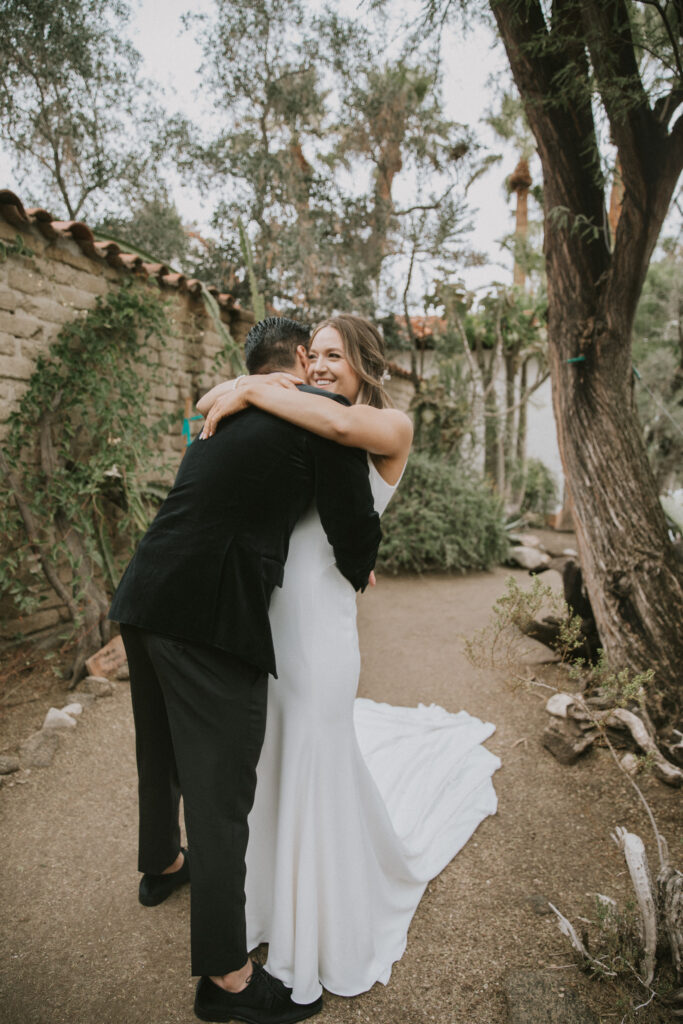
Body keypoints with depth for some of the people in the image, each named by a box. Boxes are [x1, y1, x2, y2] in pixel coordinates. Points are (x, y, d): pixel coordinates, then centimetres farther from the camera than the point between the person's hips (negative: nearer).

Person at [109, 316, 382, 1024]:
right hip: (212, 621, -9)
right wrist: (356, 576, 17)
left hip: (146, 600, 9)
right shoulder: (326, 410, -6)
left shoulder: (224, 409, 18)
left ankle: (161, 865, 55)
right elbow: (354, 525, -6)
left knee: (162, 754, 28)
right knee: (221, 792, 4)